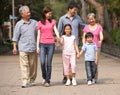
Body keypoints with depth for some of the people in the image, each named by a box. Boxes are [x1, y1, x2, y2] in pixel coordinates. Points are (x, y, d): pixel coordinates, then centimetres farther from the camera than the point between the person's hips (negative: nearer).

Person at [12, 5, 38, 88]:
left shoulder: (34, 23, 10)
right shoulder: (19, 24, 4)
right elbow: (15, 37, 4)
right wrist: (14, 47, -1)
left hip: (33, 48, 3)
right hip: (23, 48, -3)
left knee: (33, 65, 6)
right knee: (24, 65, -8)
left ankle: (31, 80, 20)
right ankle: (25, 82, -8)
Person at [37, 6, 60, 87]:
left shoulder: (53, 22, 9)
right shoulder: (40, 23, 7)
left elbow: (56, 30, -2)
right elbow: (39, 35, 7)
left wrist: (58, 37, -21)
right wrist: (37, 46, 1)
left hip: (51, 44, 0)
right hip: (42, 44, 0)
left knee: (49, 63, -1)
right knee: (42, 62, -12)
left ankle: (48, 80, 5)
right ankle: (44, 77, 11)